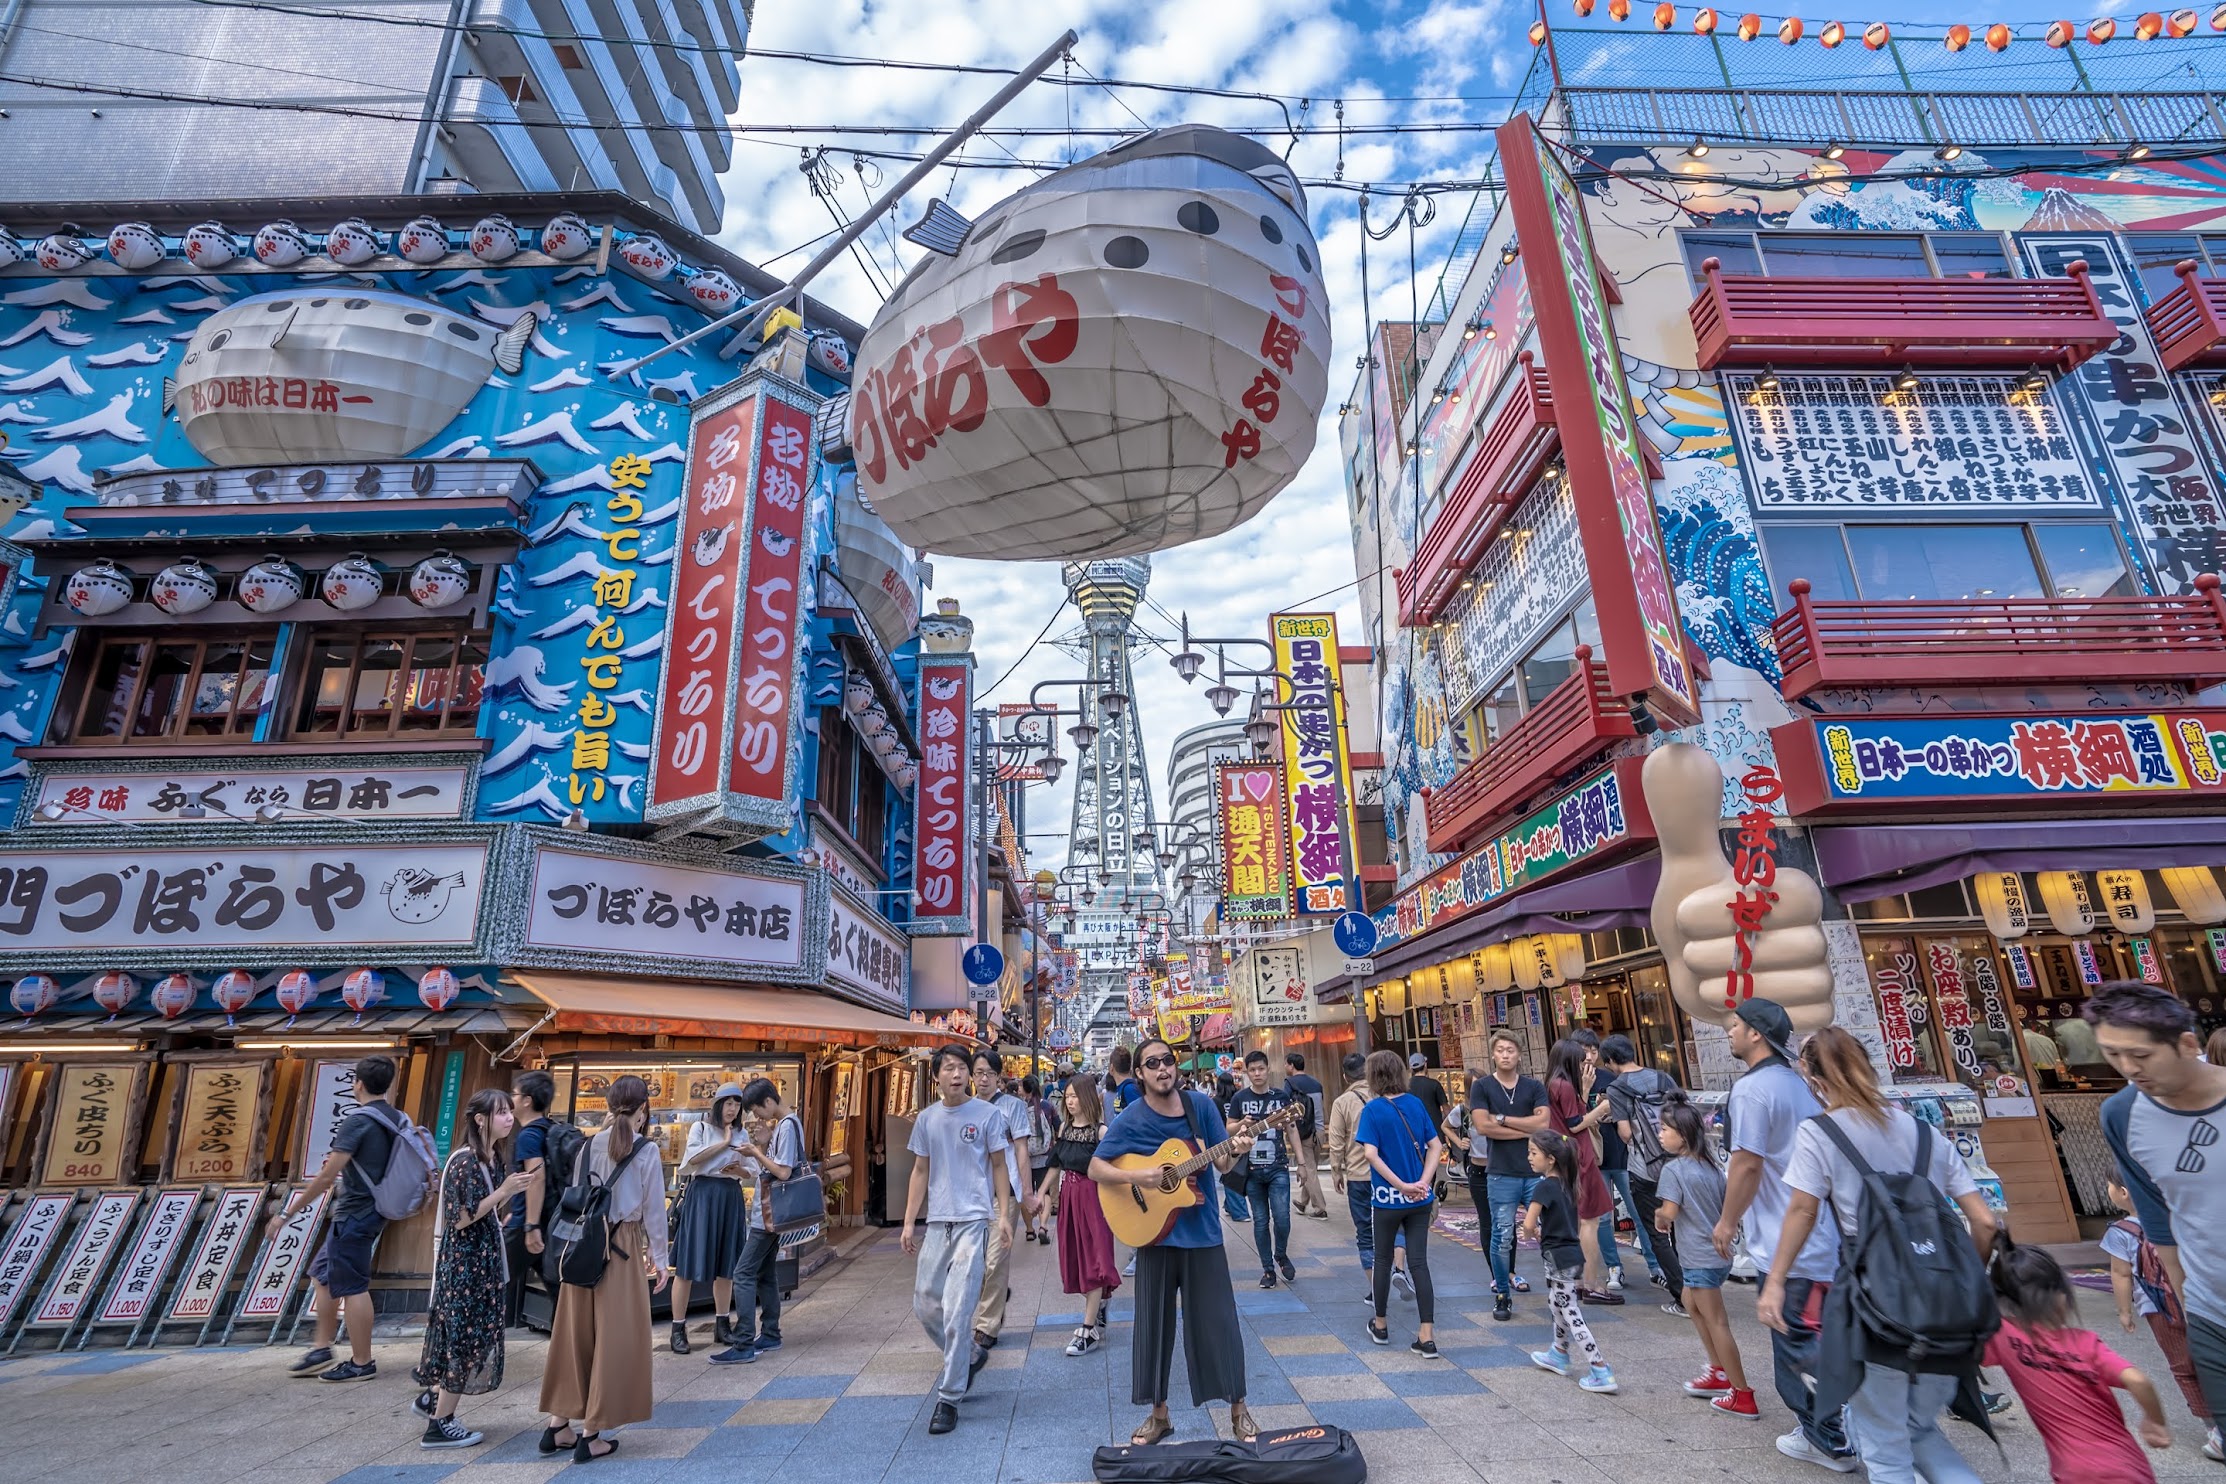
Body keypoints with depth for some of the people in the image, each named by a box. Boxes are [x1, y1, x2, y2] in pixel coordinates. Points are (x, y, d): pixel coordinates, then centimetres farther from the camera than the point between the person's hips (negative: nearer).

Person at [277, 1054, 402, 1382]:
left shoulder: (358, 1120, -19)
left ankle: (361, 1364, 10)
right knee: (322, 1275, 21)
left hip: (354, 1214, -9)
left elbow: (327, 1175, -21)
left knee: (352, 1288, 1)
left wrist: (287, 1212, -14)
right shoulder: (396, 1119, 7)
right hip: (371, 1210, 9)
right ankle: (321, 1350, 29)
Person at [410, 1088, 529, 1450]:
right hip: (464, 1261, -9)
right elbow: (460, 1219, -21)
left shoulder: (494, 1158, 6)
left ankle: (432, 1398, 35)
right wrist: (504, 1191, -25)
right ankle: (439, 1425, 13)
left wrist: (514, 1192, -2)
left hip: (485, 1258, 9)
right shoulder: (464, 1161, -20)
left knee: (477, 1335, 17)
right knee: (467, 1337, 0)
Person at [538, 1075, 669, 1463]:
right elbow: (653, 1209, -7)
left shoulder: (590, 1145, 5)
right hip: (623, 1246, -5)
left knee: (575, 1333, 17)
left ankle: (558, 1425, 25)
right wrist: (659, 1258, 3)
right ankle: (591, 1435, 13)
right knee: (614, 1338, 7)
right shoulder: (646, 1150, -9)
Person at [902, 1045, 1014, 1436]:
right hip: (937, 1223, 5)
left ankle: (948, 1398, 8)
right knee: (925, 1304, 11)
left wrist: (1003, 1214, -6)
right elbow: (921, 1171, 12)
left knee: (957, 1311, -7)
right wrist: (909, 1223, 9)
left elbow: (999, 1165, 1)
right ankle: (969, 1356, 36)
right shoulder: (926, 1118, 6)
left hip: (973, 1220, -5)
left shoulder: (987, 1115, -5)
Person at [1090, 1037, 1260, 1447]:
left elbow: (1222, 1164, 0)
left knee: (1218, 1323, 6)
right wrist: (1136, 1177, -21)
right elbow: (1095, 1169, -6)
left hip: (1203, 1232, 1)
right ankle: (1158, 1414, 28)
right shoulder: (1130, 1120, -9)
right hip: (1155, 1232, 0)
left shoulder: (1202, 1106, -4)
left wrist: (1235, 1151, -22)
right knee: (1153, 1325, 10)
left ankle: (1239, 1410, 24)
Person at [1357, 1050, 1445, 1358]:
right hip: (1420, 1199, 3)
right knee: (1419, 1263, 7)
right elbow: (1435, 1146, -1)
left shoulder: (1373, 1109, -13)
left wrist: (1402, 1186, -19)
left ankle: (1380, 1326, 30)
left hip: (1387, 1198, -3)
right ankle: (1426, 1337, 4)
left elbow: (1371, 1154, -21)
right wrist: (1423, 1182, -9)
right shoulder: (1417, 1104, 0)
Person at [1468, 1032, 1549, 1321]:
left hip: (1537, 1171, 2)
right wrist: (1526, 1131, -7)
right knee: (1502, 1237, 3)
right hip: (1501, 1175, -2)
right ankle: (1502, 1294, 16)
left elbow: (1543, 1123, -7)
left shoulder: (1534, 1087, 7)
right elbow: (1482, 1126, -10)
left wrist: (1502, 1118, -9)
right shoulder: (1481, 1086, 2)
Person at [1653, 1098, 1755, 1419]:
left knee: (1716, 1322, 1)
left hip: (1700, 1258, -9)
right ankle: (1719, 1372, 32)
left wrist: (1658, 1217, -2)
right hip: (1717, 1250, 9)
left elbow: (1669, 1212, -22)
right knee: (1691, 1304, 23)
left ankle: (1742, 1396, 8)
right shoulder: (1711, 1166, 5)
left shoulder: (1673, 1169, -18)